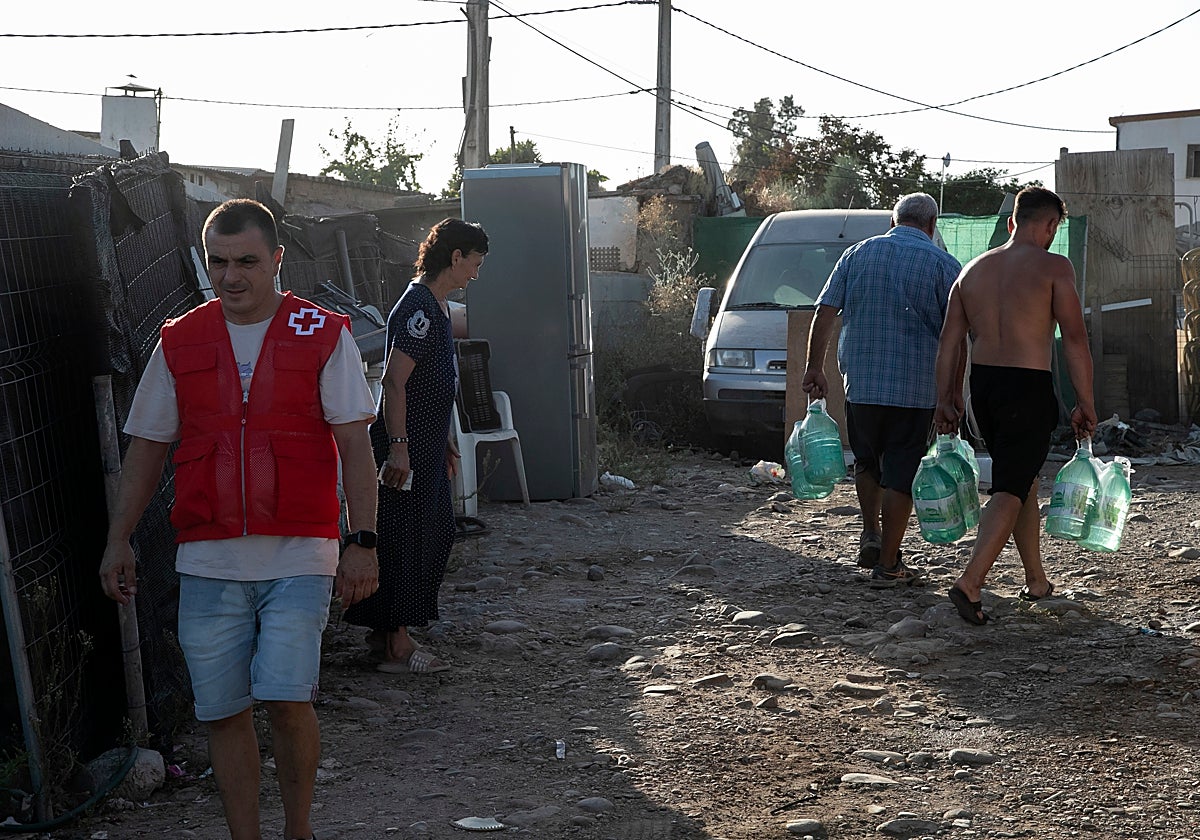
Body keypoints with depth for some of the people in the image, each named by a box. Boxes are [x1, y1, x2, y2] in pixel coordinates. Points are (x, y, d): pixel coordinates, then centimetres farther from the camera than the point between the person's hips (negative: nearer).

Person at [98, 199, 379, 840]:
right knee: (222, 711, 6)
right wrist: (118, 541, 9)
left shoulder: (324, 336, 1)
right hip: (207, 563, 3)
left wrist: (362, 541, -8)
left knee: (286, 699, -10)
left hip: (298, 555, -3)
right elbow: (146, 448, 14)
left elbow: (354, 445, -1)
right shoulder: (179, 342, 9)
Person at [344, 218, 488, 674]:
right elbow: (394, 381, -23)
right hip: (406, 446, -11)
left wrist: (445, 440, 27)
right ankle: (396, 647, 2)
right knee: (404, 539, -5)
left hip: (427, 445, 11)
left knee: (436, 534, 15)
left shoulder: (435, 306, 16)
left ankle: (386, 631, 24)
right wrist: (398, 446, -26)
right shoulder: (418, 307, -17)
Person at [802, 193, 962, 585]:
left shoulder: (857, 254, 7)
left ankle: (870, 534, 18)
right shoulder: (943, 265, -1)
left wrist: (814, 367, 9)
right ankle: (888, 564, 6)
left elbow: (825, 313, 3)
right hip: (916, 389, -2)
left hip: (860, 384, 3)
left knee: (867, 462, 24)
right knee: (900, 474, 3)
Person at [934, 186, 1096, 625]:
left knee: (1023, 479, 20)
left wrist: (946, 400, 13)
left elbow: (950, 342, 9)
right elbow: (1074, 339, -9)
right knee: (1010, 490, -4)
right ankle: (970, 582, -17)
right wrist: (1084, 403, -4)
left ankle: (1036, 580, 27)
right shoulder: (1053, 267, -6)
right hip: (1030, 388, -6)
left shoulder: (973, 269, 10)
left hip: (982, 385, 6)